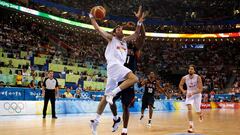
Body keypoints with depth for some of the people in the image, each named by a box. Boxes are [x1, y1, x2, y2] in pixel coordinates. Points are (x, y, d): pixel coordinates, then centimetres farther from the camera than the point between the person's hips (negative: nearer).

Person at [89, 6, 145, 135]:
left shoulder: (125, 40, 28)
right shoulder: (111, 38, 11)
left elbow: (136, 35, 22)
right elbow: (98, 29, 7)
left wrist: (139, 23, 10)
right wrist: (91, 17, 7)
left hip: (119, 67, 7)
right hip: (114, 65, -7)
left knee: (106, 96, 5)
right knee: (134, 78, -27)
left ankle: (95, 121, 7)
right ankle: (112, 93, -24)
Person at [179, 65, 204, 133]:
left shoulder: (198, 77, -21)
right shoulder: (184, 78, -14)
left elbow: (200, 89, -21)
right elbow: (180, 85, 5)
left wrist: (193, 93, -35)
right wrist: (183, 90, -14)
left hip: (197, 94, -1)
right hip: (189, 95, 1)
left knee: (198, 111, 9)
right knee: (189, 109, -19)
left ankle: (200, 114, 50)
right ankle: (191, 126, -16)